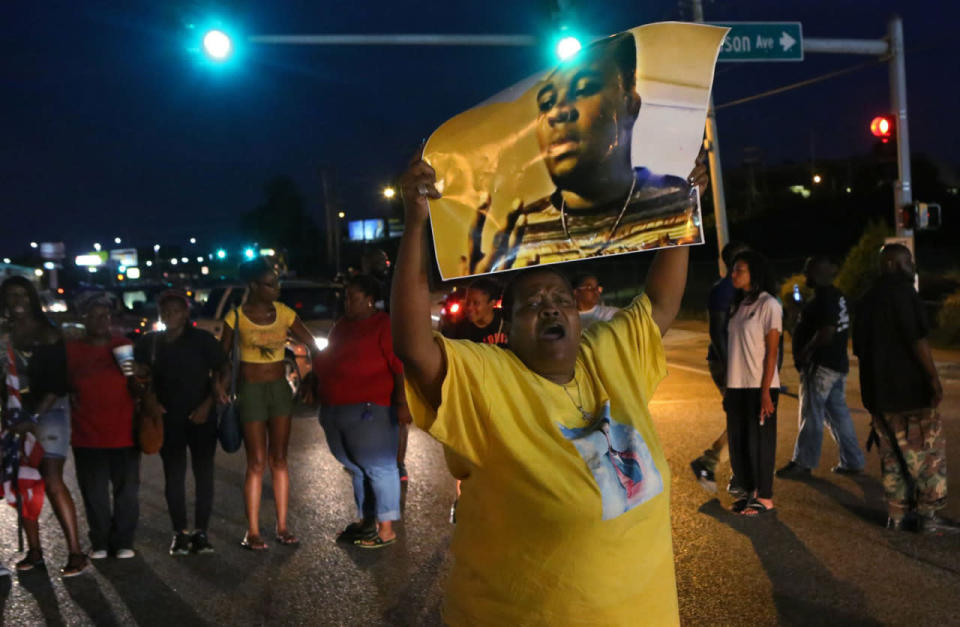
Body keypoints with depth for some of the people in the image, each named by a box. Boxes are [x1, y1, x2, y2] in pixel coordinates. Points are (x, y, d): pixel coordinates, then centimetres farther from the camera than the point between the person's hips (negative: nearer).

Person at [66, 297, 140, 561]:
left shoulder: (124, 346, 6)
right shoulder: (71, 350, 6)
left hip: (124, 433, 0)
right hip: (87, 436, 0)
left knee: (126, 490, 4)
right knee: (94, 492, 6)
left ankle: (123, 541, 15)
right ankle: (100, 541, 20)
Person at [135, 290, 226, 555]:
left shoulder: (202, 340, -1)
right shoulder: (150, 342, 5)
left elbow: (219, 374, 0)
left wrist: (207, 404, -10)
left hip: (201, 418, -1)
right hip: (168, 419, 1)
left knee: (203, 473, 1)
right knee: (173, 475, 3)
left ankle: (201, 531, 10)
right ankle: (180, 532, 12)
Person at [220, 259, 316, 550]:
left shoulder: (283, 313, 1)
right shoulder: (237, 316, -7)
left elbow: (312, 345, 5)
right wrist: (221, 386, -9)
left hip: (280, 388, 3)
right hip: (250, 391, -3)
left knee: (279, 459, 6)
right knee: (257, 462, -4)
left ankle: (282, 527, 12)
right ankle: (252, 532, 3)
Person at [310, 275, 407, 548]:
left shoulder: (384, 326, -10)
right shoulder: (342, 326, 15)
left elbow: (402, 367, -17)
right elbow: (327, 360, 24)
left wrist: (401, 402, -24)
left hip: (368, 411, -8)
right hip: (335, 411, 8)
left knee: (378, 467, -2)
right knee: (357, 468, 16)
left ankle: (386, 530, 4)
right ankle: (365, 521, 28)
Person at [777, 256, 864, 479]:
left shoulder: (824, 299, -18)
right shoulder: (839, 296, 13)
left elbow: (826, 333, -26)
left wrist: (805, 352, -15)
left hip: (820, 366, -10)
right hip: (838, 363, 10)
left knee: (811, 415, -2)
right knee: (838, 413, 13)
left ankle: (802, 464, 5)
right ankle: (852, 462, 17)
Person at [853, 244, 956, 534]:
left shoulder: (867, 300, 16)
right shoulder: (902, 291, -10)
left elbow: (860, 347, 20)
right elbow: (917, 338, -18)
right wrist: (933, 377, -17)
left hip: (878, 391, 8)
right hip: (909, 388, -8)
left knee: (892, 452, 13)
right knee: (930, 448, 0)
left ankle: (897, 515, 16)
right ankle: (930, 514, -1)